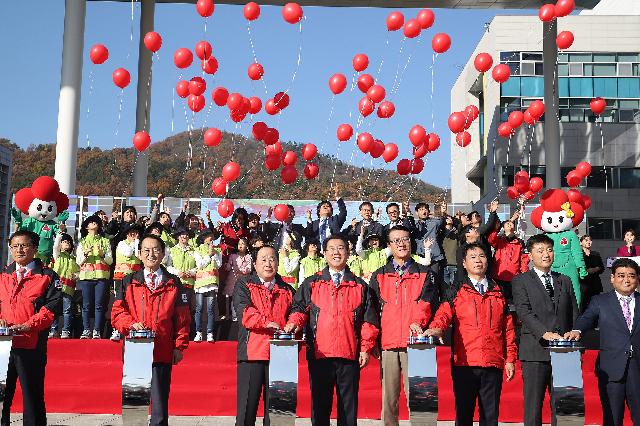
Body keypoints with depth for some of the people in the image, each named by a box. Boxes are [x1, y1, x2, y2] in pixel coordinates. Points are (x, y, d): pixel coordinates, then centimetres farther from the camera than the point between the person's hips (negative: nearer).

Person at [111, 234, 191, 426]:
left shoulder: (174, 284, 9)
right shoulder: (129, 282, 11)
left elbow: (182, 317, 7)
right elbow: (117, 312, 7)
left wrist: (179, 346, 0)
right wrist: (131, 324, -12)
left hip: (163, 353, -1)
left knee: (160, 402, -1)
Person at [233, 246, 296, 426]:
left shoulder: (287, 290, 19)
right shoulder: (244, 285, 8)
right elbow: (243, 310, -8)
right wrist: (265, 322, -23)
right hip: (251, 352, -3)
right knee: (247, 406, -2)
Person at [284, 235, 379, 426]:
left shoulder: (360, 286, 12)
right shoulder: (311, 284, 12)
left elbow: (369, 319, 10)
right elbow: (299, 308, 5)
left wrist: (365, 348, 3)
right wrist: (293, 323, -16)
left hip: (349, 356, 0)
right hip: (319, 355, 0)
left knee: (349, 406, 4)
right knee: (320, 405, 4)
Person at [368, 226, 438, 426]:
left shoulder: (425, 274, 12)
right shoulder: (379, 276, 16)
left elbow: (426, 302, -4)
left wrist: (417, 322, -23)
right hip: (388, 343, 2)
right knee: (389, 397, 3)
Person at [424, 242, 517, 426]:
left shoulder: (498, 293, 15)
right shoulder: (457, 293, 9)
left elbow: (508, 328, 14)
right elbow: (445, 313, -8)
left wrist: (510, 359, 7)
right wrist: (436, 327, -31)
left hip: (493, 363, 2)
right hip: (464, 363, -2)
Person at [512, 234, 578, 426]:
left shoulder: (565, 281, 18)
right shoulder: (521, 281, 4)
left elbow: (574, 314, 16)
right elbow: (524, 311, -9)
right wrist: (545, 333, -22)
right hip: (535, 351, -4)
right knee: (533, 405, -1)